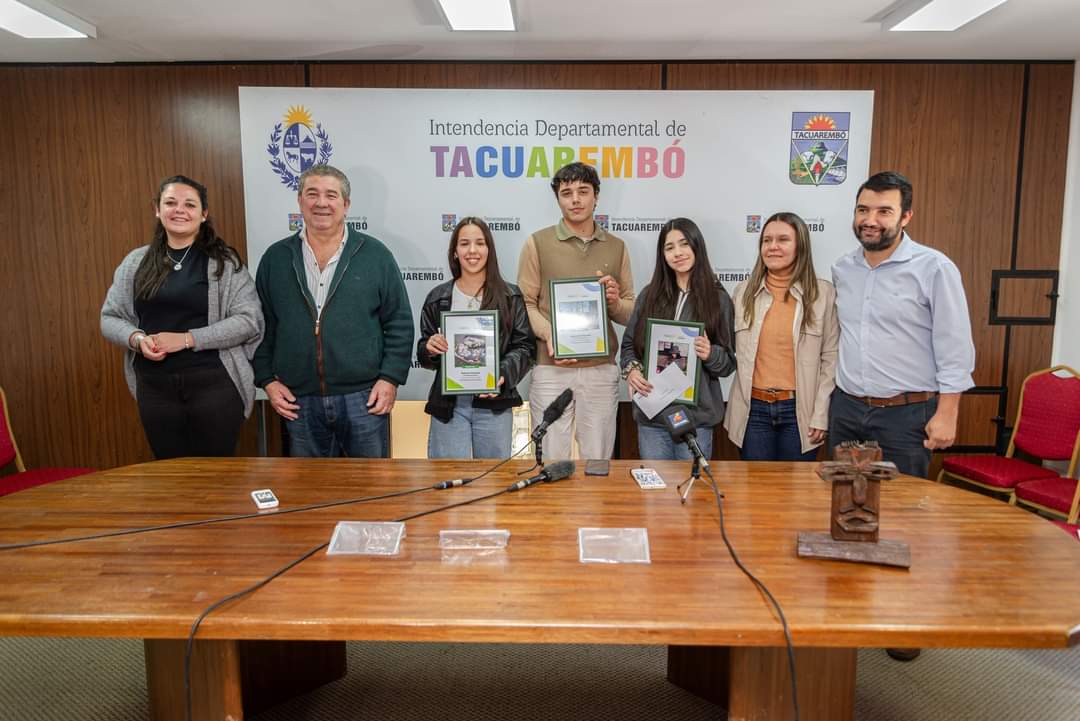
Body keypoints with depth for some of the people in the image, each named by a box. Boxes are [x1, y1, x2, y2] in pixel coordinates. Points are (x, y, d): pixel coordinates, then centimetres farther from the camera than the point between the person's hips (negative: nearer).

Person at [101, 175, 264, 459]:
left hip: (214, 383, -3)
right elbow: (110, 318, 13)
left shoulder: (224, 261, -2)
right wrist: (136, 338, -9)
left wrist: (187, 339, -16)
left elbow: (249, 321, -10)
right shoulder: (136, 261, 9)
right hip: (155, 387, 4)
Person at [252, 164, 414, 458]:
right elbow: (263, 326, 11)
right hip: (299, 401, 2)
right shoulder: (276, 258, 6)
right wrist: (267, 380, 4)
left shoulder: (375, 254, 0)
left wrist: (390, 378, -6)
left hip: (364, 398, -2)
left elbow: (399, 322, 1)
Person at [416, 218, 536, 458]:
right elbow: (423, 354, 12)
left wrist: (503, 375, -18)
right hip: (448, 404, 1)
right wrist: (430, 348, -10)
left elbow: (524, 346, -1)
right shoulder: (438, 298, 6)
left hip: (494, 404, 0)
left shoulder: (510, 296, 2)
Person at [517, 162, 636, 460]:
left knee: (598, 459, 9)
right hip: (551, 369, -2)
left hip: (602, 370, 2)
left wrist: (615, 302, -9)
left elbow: (630, 312, 13)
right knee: (552, 458, 4)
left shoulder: (616, 247, 11)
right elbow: (526, 302, -1)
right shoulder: (538, 243, 3)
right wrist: (549, 334, -18)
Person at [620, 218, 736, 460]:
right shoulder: (650, 294, 6)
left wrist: (710, 354, -18)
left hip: (697, 415, -2)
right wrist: (631, 369, -9)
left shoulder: (718, 298, 0)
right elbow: (629, 344, 10)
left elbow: (729, 363, 3)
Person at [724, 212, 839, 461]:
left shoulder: (823, 293, -3)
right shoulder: (744, 291, 4)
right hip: (753, 409, 2)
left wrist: (821, 414, -5)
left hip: (799, 410, -1)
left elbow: (831, 358, -3)